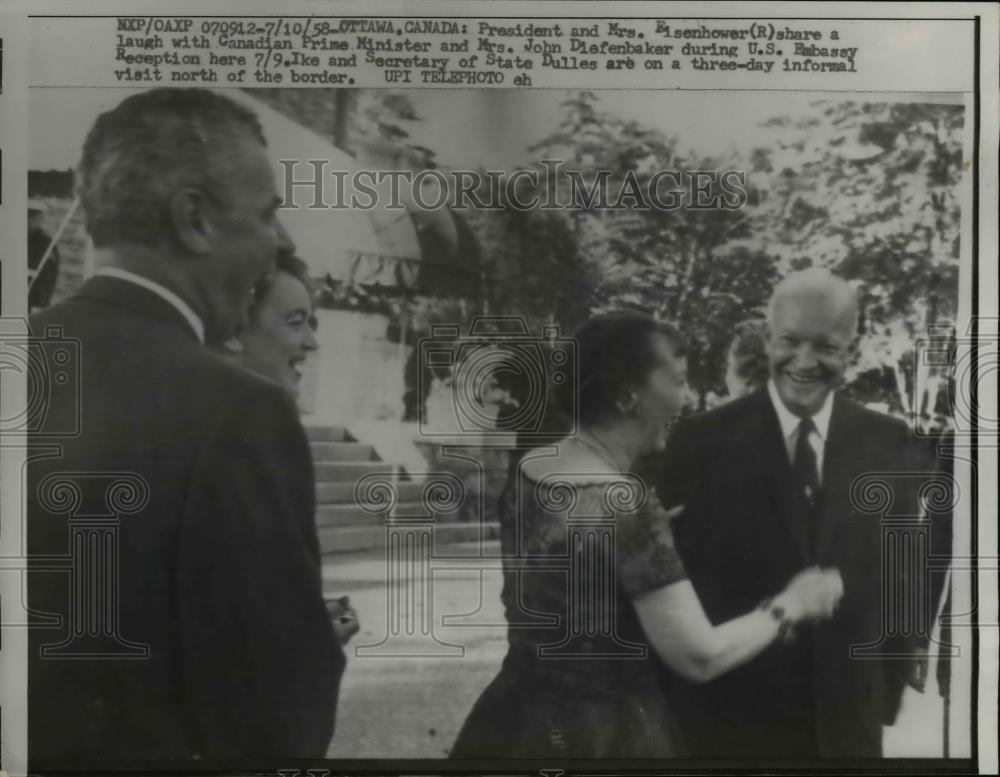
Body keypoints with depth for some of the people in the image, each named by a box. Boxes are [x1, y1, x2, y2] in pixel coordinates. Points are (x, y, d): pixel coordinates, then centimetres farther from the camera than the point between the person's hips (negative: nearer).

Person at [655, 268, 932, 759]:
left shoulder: (888, 443, 0)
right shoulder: (703, 440, -9)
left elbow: (899, 578, 7)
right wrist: (673, 710, -5)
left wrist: (886, 698, 6)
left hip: (847, 719, 3)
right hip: (726, 717, -2)